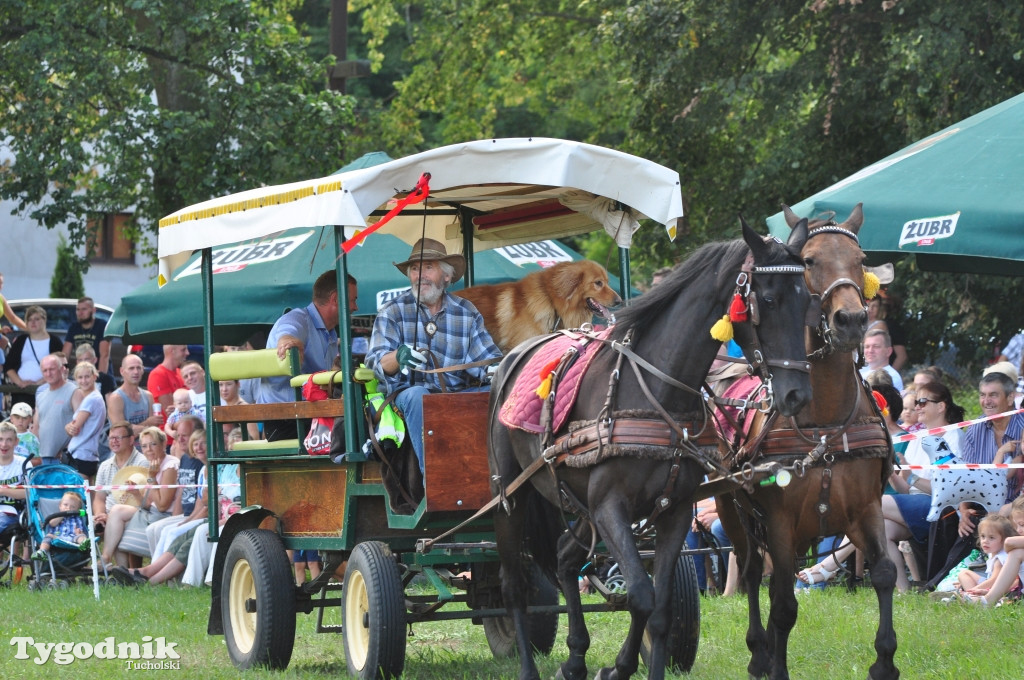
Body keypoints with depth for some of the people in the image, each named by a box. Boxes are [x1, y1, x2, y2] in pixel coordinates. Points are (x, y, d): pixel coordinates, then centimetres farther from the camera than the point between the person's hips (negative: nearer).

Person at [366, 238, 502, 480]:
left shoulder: (467, 312, 13)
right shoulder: (393, 312, 5)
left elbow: (486, 358, 7)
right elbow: (376, 361, -7)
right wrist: (399, 356, -31)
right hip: (407, 393, -3)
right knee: (417, 395, -37)